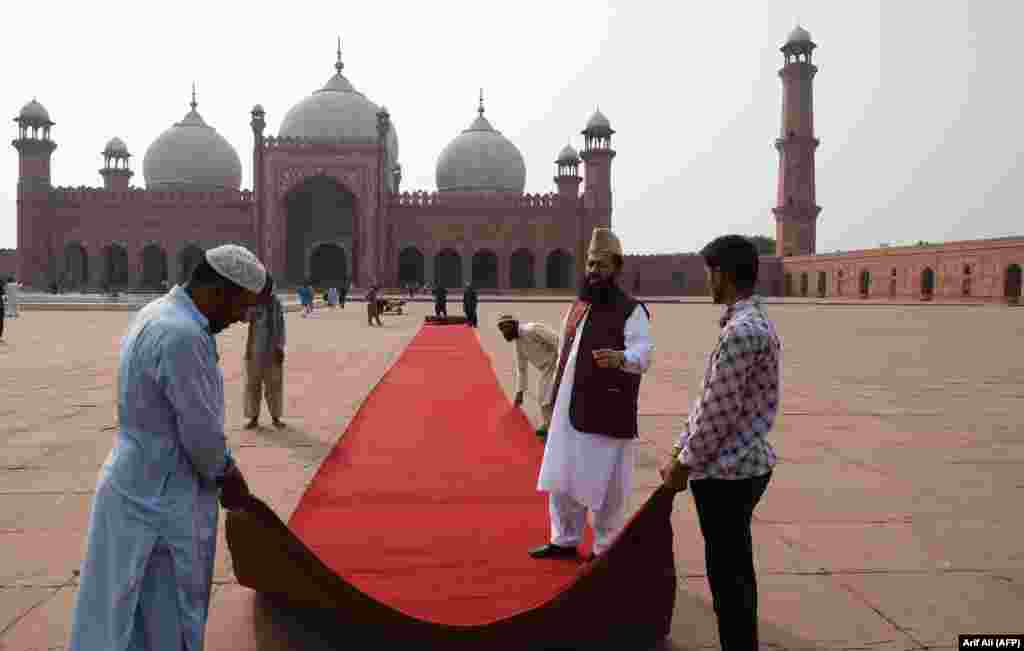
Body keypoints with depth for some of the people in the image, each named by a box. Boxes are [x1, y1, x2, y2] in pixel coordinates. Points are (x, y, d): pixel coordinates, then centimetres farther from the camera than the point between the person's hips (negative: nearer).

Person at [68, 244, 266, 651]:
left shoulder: (157, 315, 7)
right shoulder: (183, 335, -25)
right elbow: (201, 434, -22)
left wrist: (224, 471, 8)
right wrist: (228, 477, -3)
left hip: (139, 484, 10)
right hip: (162, 499, -10)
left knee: (129, 616, 20)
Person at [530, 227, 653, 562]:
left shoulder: (631, 310, -9)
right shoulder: (577, 307, 12)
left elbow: (643, 353, -24)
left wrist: (620, 358, -46)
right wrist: (556, 401, 18)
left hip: (605, 413, -7)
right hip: (568, 410, 7)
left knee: (604, 486, 3)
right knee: (561, 479, 15)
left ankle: (605, 549, 20)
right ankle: (565, 540, 32)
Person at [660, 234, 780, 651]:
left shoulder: (741, 331, -22)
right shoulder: (752, 322, 11)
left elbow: (719, 410, -20)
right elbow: (707, 399, 13)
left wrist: (684, 465, -9)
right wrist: (679, 451, 14)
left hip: (727, 472, -10)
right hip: (743, 464, 10)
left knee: (727, 575, 3)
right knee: (735, 569, 19)